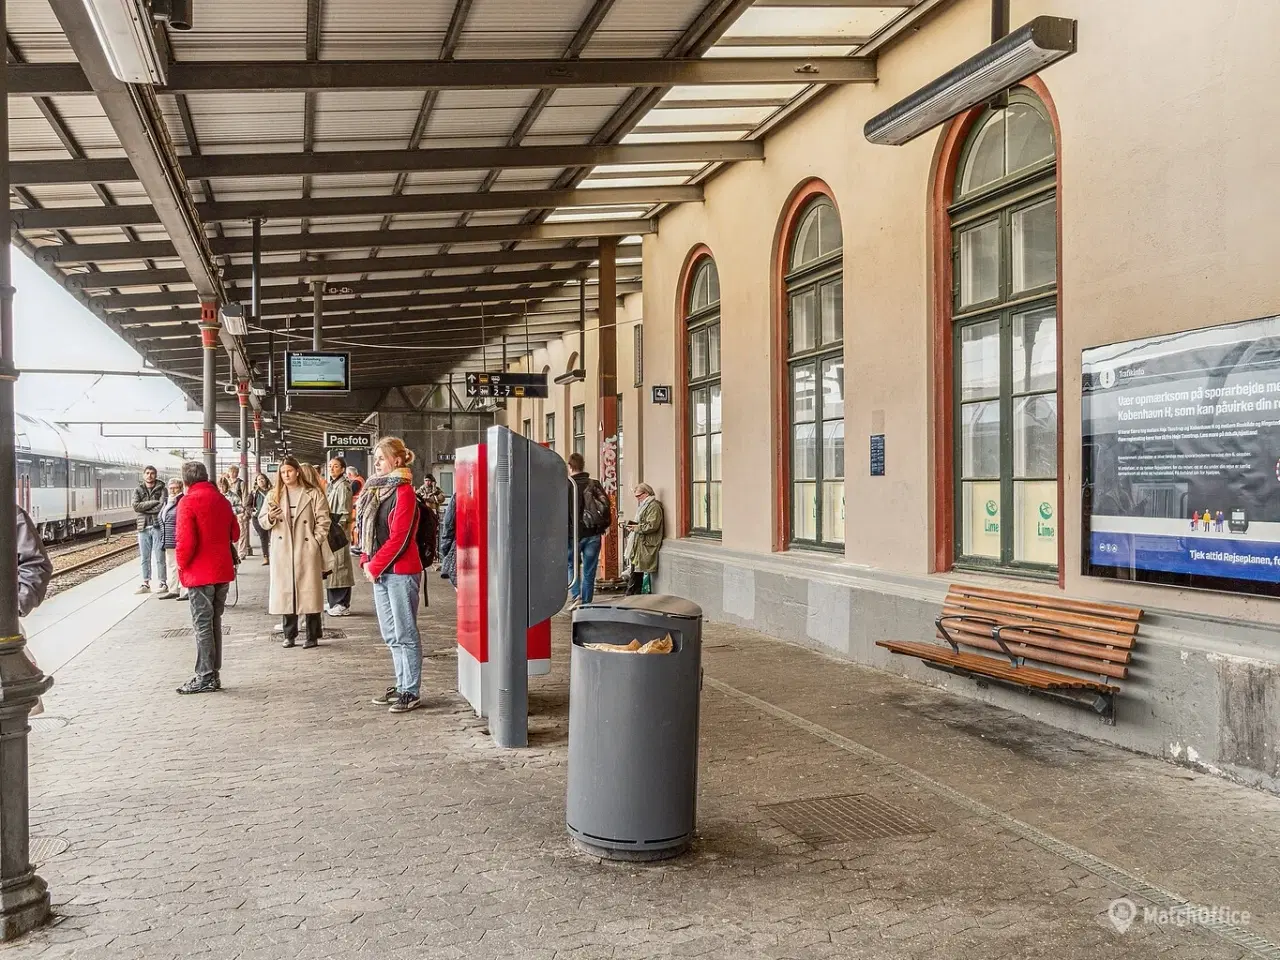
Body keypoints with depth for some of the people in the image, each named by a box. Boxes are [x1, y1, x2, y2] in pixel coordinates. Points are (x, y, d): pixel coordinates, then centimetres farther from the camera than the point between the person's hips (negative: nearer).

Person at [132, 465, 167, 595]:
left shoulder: (161, 489, 4)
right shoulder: (138, 490, 12)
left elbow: (162, 506, -11)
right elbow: (135, 506, -5)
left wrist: (144, 508, -8)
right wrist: (153, 502, -11)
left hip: (157, 527, -3)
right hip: (143, 528, 3)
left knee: (159, 557, -2)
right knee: (145, 558, 8)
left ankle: (162, 583, 3)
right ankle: (146, 584, 15)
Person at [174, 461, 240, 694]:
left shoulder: (188, 502, -12)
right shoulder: (221, 500, 8)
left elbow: (186, 541, -17)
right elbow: (235, 533, 14)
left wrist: (182, 566, -3)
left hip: (200, 573, -7)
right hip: (222, 570, 7)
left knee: (202, 624, -2)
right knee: (214, 622, 14)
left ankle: (205, 677, 1)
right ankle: (214, 674, 19)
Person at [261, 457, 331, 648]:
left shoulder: (313, 494, 2)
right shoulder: (273, 495, 11)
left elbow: (323, 522, 0)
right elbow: (261, 520, 9)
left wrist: (315, 542, -9)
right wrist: (270, 518, -13)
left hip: (307, 551, -3)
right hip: (282, 552, 3)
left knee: (309, 592, -1)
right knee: (285, 592, 5)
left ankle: (312, 636, 6)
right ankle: (289, 635, 14)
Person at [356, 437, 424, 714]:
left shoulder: (404, 492, -13)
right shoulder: (375, 490, 14)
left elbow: (398, 538, -17)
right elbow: (367, 530, 16)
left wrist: (374, 566, -12)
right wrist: (366, 561, 3)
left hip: (401, 571, -9)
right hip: (380, 572, 9)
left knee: (405, 634, -3)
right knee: (391, 635, 14)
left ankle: (411, 693, 3)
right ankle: (402, 685, 24)